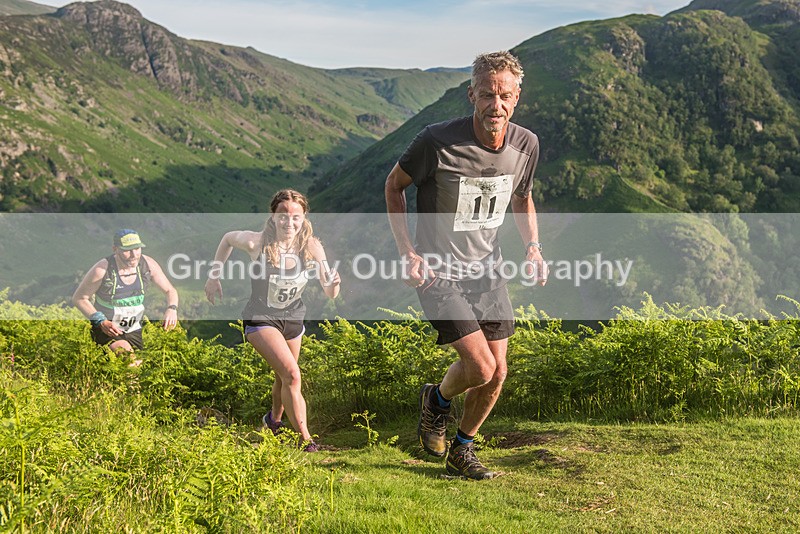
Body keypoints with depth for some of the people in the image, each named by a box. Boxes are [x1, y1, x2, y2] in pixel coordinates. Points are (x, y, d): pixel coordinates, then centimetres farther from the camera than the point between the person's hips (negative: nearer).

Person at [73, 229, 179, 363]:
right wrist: (101, 322, -23)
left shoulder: (148, 265, -9)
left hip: (134, 331, 5)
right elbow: (79, 298, -10)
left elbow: (170, 291, 4)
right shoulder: (102, 269, -20)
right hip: (106, 330, -5)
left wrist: (172, 309, -19)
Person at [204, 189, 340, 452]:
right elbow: (228, 238, -1)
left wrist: (333, 284, -37)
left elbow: (330, 294, -14)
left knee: (284, 379, 22)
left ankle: (274, 419, 52)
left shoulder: (311, 246, -18)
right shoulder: (257, 242, -24)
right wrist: (213, 277, 1)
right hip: (261, 319, -4)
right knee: (291, 374, -21)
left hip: (293, 319, 4)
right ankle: (306, 440, -11)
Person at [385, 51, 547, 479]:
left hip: (487, 269, 5)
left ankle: (461, 452, 29)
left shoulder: (525, 144, -5)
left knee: (497, 372, 6)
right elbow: (394, 185, -4)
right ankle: (437, 399, 21)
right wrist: (407, 251, -13)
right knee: (480, 367, -15)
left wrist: (533, 246, -2)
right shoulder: (437, 140, -21)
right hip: (437, 272, -5)